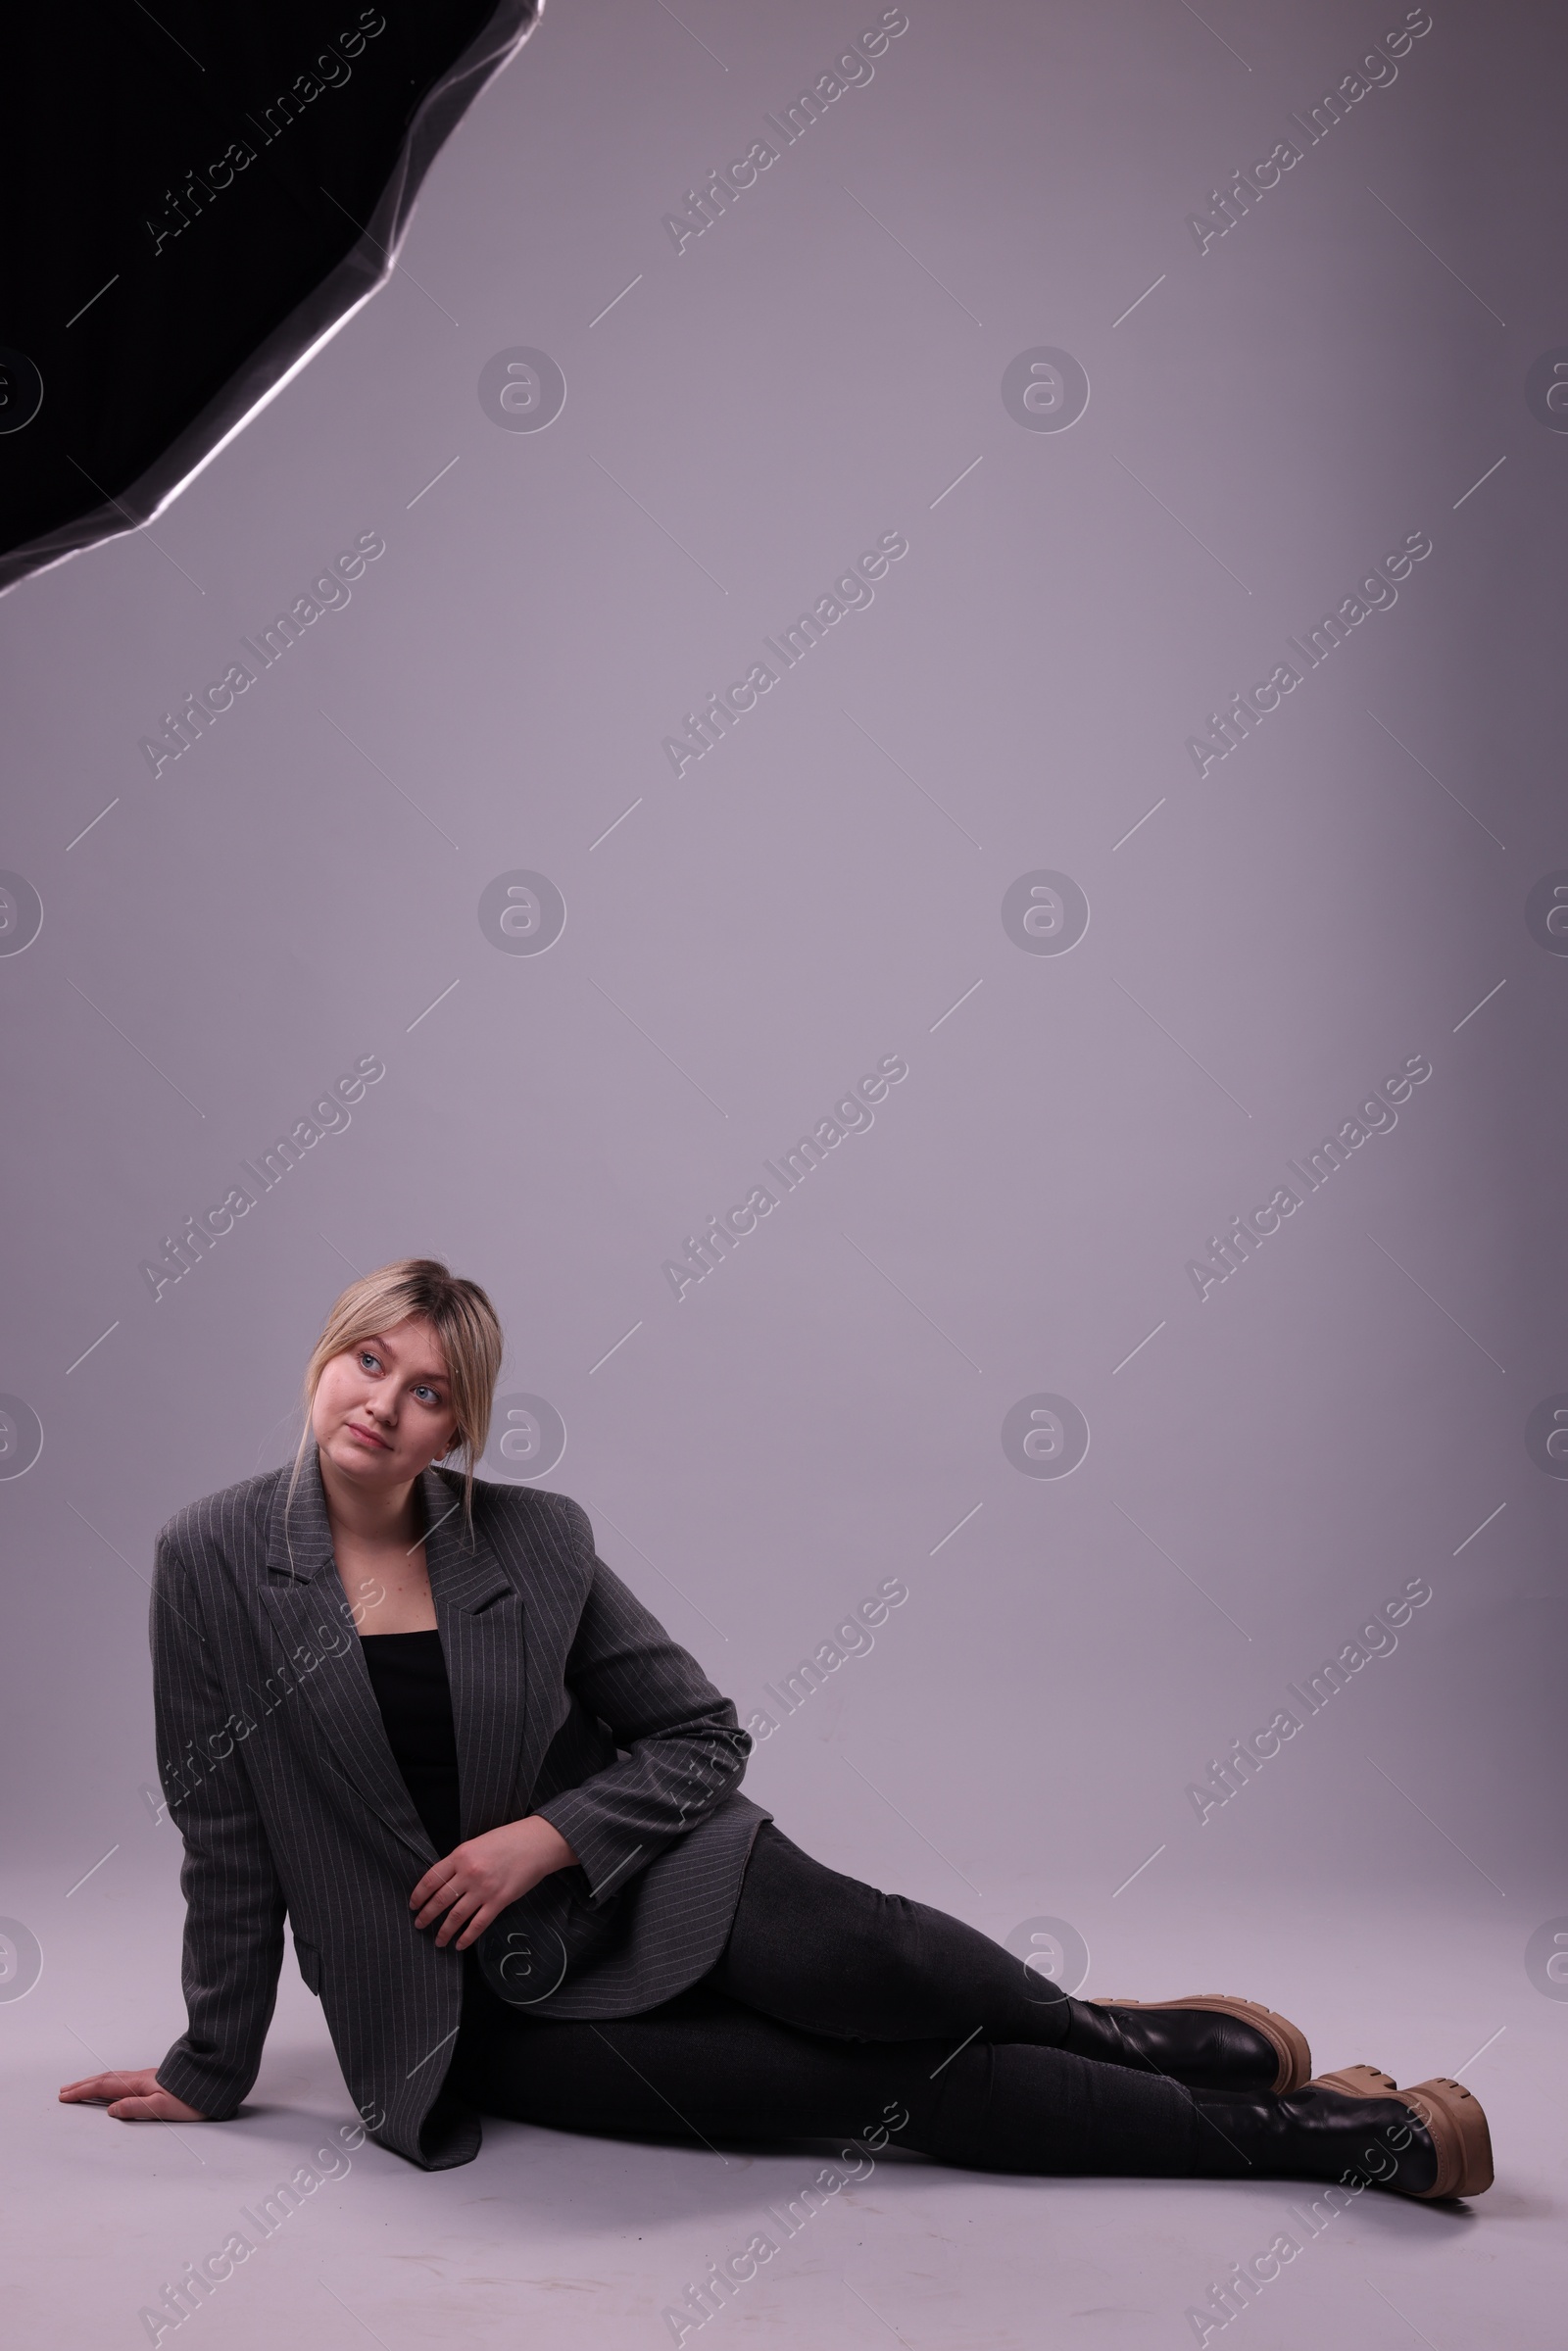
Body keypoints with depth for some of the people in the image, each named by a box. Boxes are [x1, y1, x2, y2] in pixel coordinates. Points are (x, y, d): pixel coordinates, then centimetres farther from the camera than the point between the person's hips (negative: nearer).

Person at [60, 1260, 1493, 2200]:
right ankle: (1331, 2133, -6)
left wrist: (550, 1834, -15)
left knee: (879, 1969, -29)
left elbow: (704, 1736, 0)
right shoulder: (216, 1559, -9)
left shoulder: (533, 1541, -6)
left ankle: (1135, 2035, 5)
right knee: (898, 2091, -16)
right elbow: (227, 1834, -2)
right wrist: (212, 2072, 3)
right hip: (486, 2009, -1)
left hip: (652, 1884, 2)